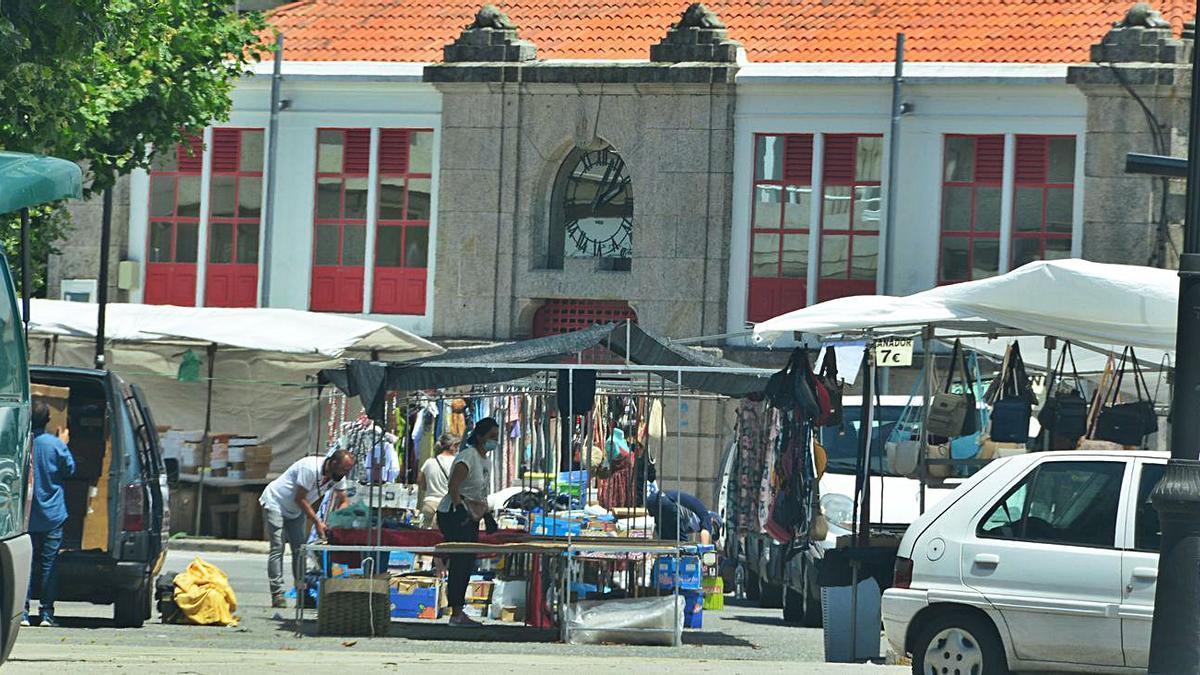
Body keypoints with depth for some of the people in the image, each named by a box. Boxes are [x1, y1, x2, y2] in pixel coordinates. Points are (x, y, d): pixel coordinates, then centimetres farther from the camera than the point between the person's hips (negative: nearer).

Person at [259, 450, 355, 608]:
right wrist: (317, 522, -29)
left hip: (296, 511, 8)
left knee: (300, 550, 1)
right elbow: (300, 499, -28)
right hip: (275, 503, -8)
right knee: (277, 549, -13)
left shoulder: (339, 476, -9)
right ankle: (277, 595, -16)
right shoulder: (311, 468, -33)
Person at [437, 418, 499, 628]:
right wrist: (460, 509, -31)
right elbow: (453, 487, -23)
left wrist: (488, 516, 18)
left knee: (467, 564, 9)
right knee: (460, 563, -11)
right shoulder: (468, 457, -14)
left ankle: (458, 612, 15)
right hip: (454, 516, -10)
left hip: (471, 518, 10)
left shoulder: (485, 461, 15)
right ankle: (456, 614, -10)